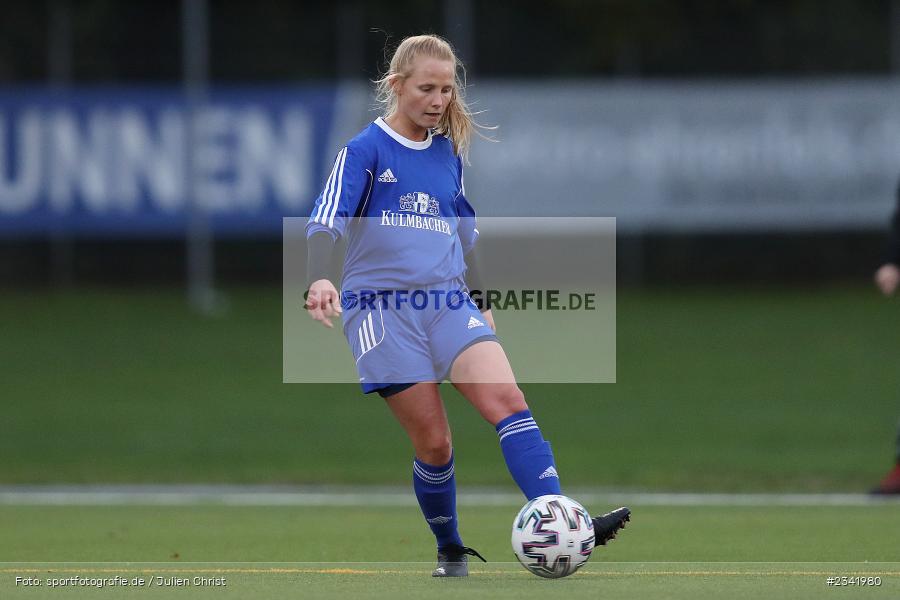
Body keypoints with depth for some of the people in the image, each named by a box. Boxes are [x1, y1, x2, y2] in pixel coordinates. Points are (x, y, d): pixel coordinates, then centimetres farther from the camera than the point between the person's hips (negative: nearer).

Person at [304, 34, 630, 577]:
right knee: (433, 441, -8)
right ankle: (451, 551, 13)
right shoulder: (365, 151, -1)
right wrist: (320, 279, -31)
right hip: (383, 308, -4)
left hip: (449, 303, 4)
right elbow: (327, 221, -14)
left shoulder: (448, 154, 16)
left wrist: (482, 302, 28)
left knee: (508, 401, -19)